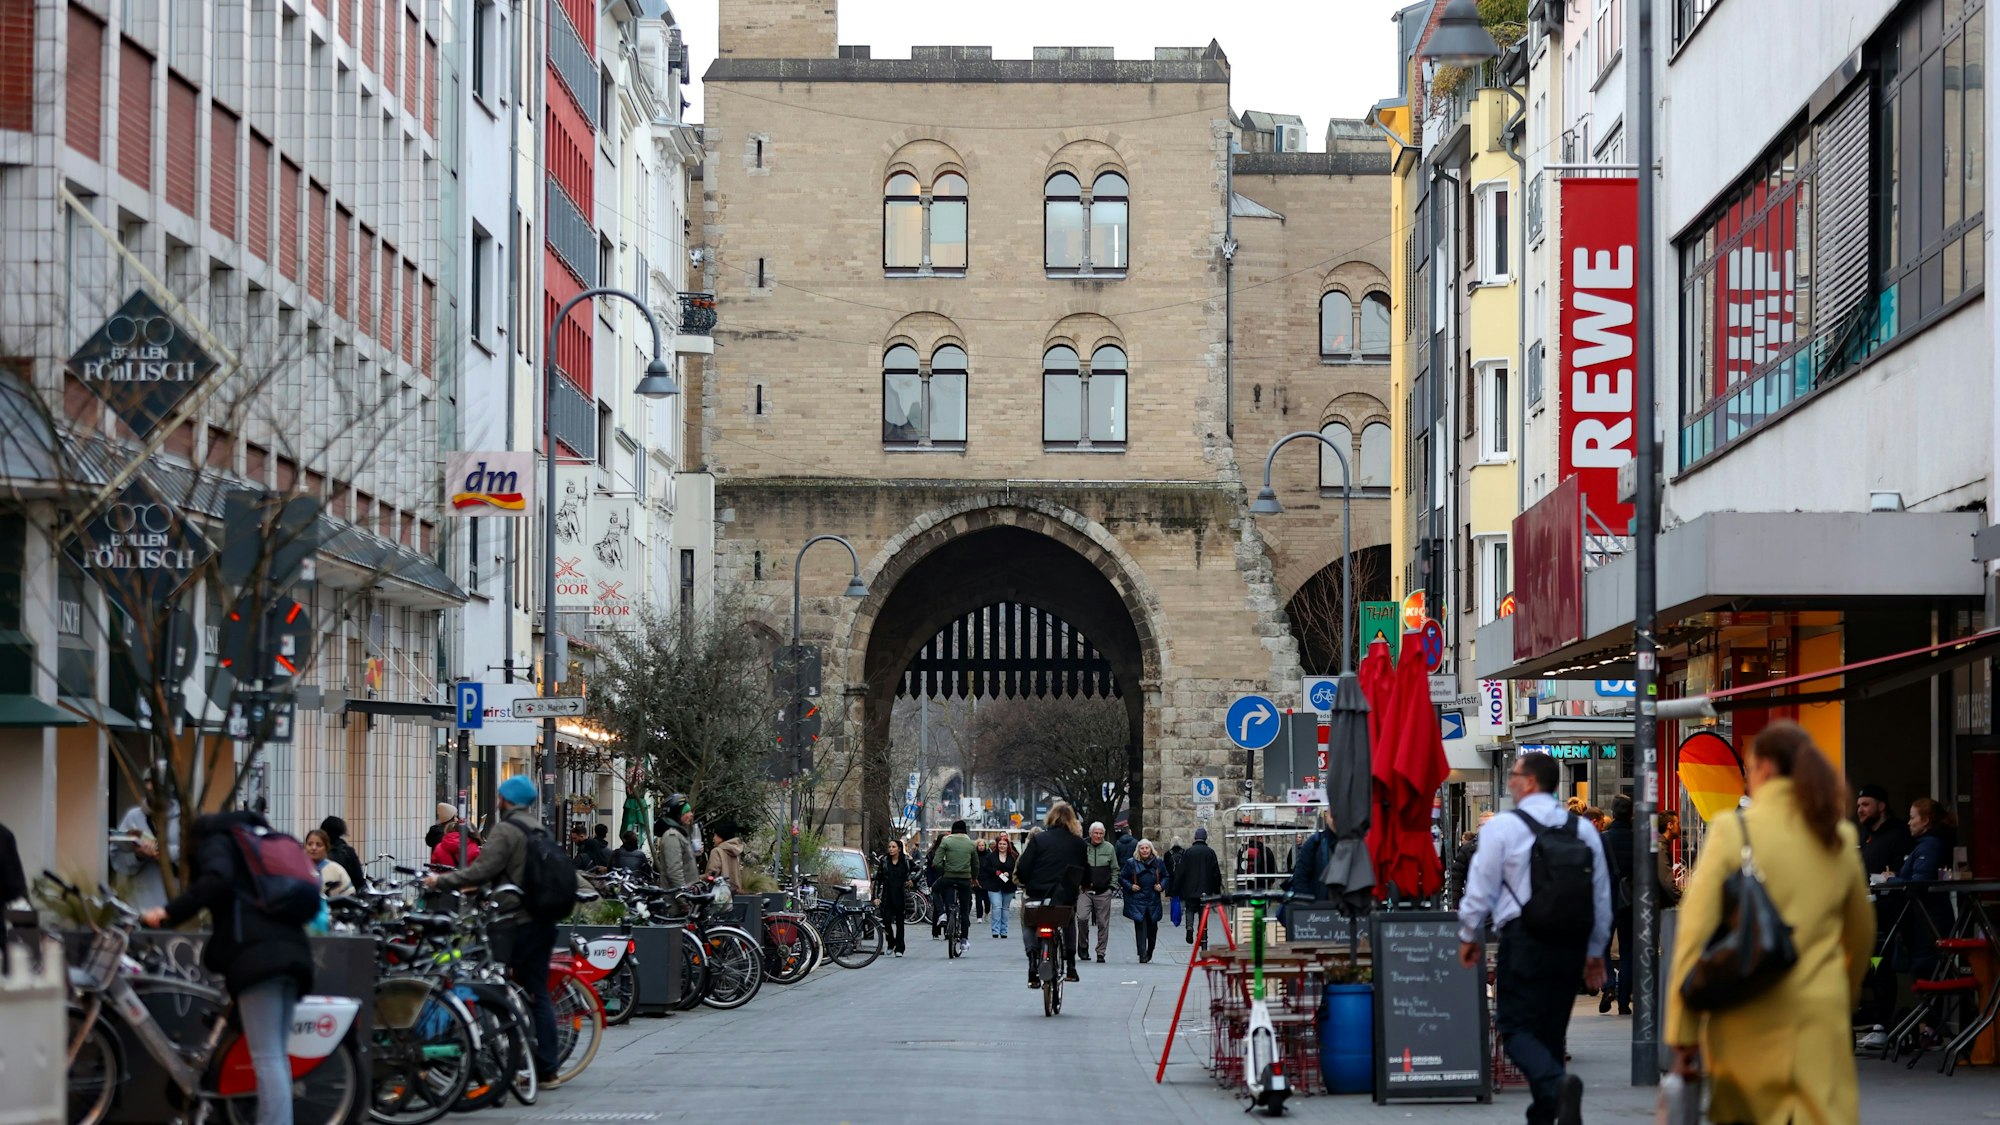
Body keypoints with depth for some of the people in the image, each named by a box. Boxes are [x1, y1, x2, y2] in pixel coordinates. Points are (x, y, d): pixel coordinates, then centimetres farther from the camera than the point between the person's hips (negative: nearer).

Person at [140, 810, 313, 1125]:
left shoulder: (215, 840, 11)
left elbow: (217, 880, -11)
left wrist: (169, 913, -10)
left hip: (256, 953, -7)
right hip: (291, 948, 7)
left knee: (267, 1059, -13)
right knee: (276, 1055, 10)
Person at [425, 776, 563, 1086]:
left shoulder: (505, 830, -11)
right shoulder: (539, 830, 17)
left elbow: (484, 869, -18)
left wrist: (442, 881, -11)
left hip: (515, 921, -8)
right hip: (543, 920, 8)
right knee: (538, 994, 10)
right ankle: (546, 1068, 9)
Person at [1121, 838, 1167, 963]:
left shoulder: (1158, 863, 7)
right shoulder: (1131, 863, 1)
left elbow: (1165, 877, 18)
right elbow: (1121, 877, 8)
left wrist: (1161, 886, -1)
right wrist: (1130, 887, -7)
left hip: (1153, 901, 3)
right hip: (1137, 901, -3)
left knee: (1152, 928, 9)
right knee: (1140, 928, -11)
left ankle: (1149, 952, 32)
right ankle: (1142, 955, -11)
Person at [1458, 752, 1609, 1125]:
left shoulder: (1502, 827, -6)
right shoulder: (1584, 830, 10)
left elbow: (1481, 887, -3)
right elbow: (1602, 895, 13)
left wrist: (1469, 936, 12)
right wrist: (1595, 950, 22)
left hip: (1524, 940, -5)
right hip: (1572, 944, 5)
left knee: (1515, 1025, -2)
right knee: (1551, 1031, 14)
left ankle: (1557, 1084, -29)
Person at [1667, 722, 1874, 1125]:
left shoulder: (1733, 831, -4)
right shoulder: (1841, 838, 9)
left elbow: (1696, 933, -8)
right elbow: (1861, 935, 21)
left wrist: (1683, 1035, -5)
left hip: (1750, 1023, -2)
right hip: (1820, 1023, 2)